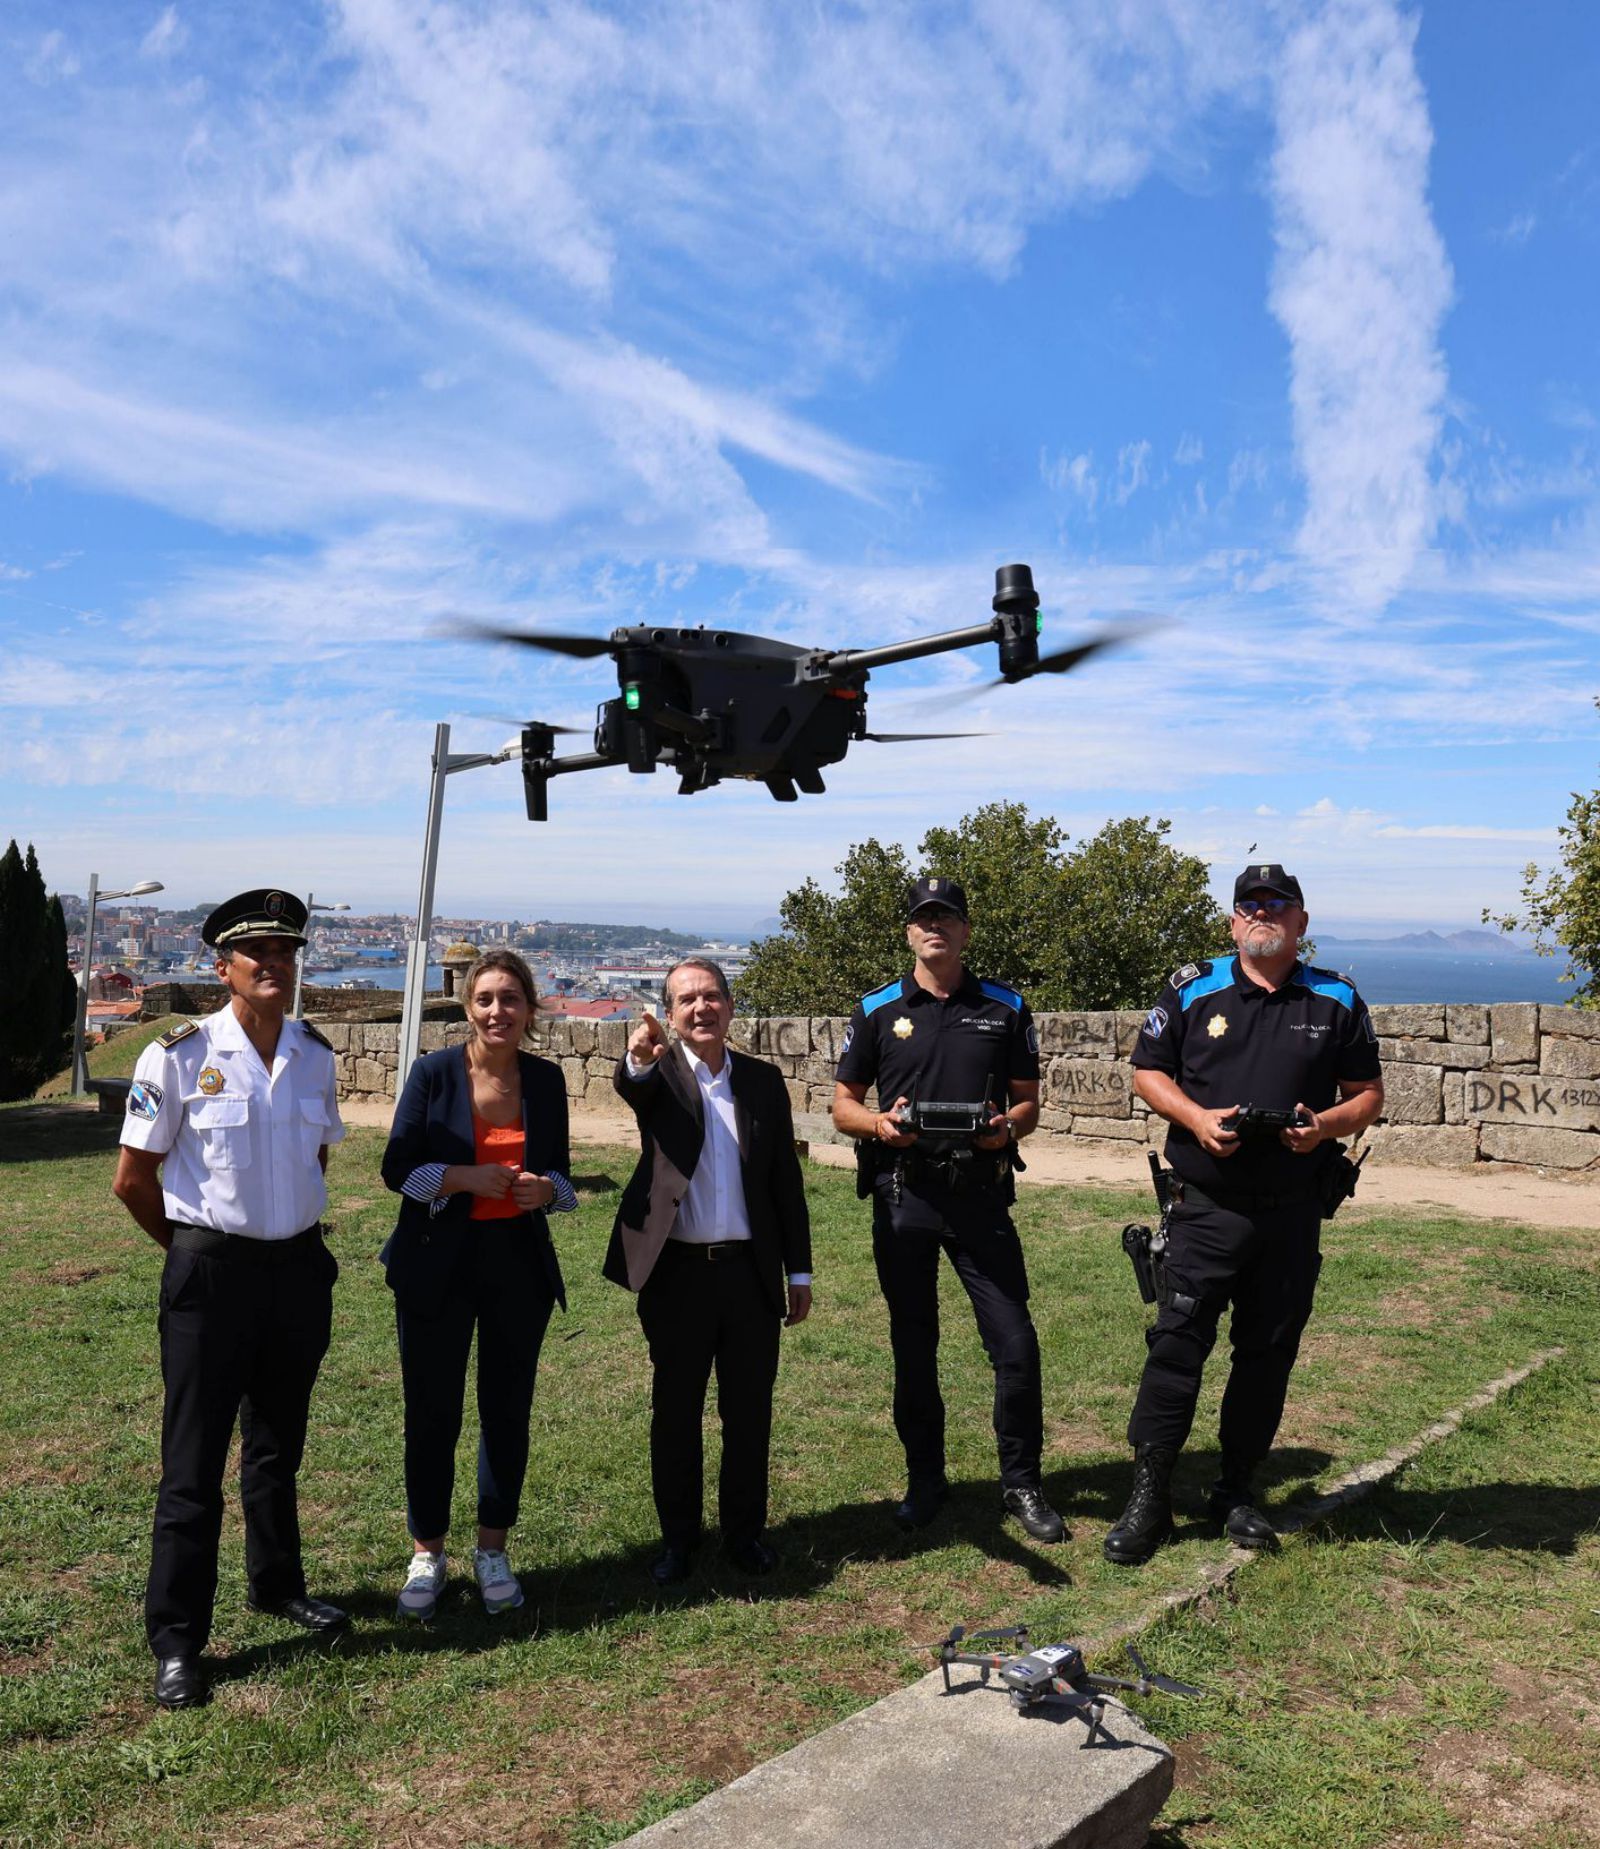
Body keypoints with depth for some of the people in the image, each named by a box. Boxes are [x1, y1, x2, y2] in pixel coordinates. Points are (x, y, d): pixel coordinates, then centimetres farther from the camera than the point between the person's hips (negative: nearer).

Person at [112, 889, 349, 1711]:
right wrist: (195, 1249, 6)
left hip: (299, 1267, 5)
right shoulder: (179, 1056, -12)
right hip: (213, 1273, -4)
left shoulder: (315, 1054, 1)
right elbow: (132, 1179, -4)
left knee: (279, 1443, 20)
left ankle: (278, 1583, 40)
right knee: (194, 1461, 3)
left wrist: (296, 1234, 14)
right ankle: (175, 1641, 18)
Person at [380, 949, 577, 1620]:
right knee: (431, 1414, 5)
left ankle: (492, 1549, 29)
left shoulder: (545, 1079, 2)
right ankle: (426, 1553, 25)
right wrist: (468, 1177, -20)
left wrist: (547, 1189, -12)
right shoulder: (434, 1072, -7)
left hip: (520, 1264, 3)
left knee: (507, 1412, 10)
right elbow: (397, 1167, -7)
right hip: (437, 1266, -2)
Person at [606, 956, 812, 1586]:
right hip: (677, 1273, -2)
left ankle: (745, 1531, 29)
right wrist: (639, 1058, -52)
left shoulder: (764, 1081, 5)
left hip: (751, 1273, 2)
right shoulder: (657, 1075, -2)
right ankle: (677, 1537, 27)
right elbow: (629, 1086, -28)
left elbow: (787, 1182, 7)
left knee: (749, 1410, 12)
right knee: (675, 1410, 11)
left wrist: (799, 1272, 7)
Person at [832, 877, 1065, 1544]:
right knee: (913, 1346, 11)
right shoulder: (877, 1010, 6)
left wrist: (1008, 1125, -13)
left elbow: (1028, 1102, 10)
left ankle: (1021, 1482, 17)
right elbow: (843, 1104, 7)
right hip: (903, 1196, 1)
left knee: (1015, 1345, -2)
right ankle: (925, 1478, 27)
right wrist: (880, 1123, -14)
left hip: (981, 1195, 0)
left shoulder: (1005, 1008, 7)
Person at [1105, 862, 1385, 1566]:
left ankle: (1236, 1490, 26)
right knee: (1176, 1343, -4)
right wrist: (1197, 1118, -11)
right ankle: (1148, 1496, 6)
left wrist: (1327, 1125, -10)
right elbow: (1148, 1071, 6)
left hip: (1294, 1212, 2)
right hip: (1207, 1209, -2)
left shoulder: (1336, 1000, 7)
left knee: (1268, 1354, 11)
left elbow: (1368, 1092, 11)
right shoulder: (1193, 991, 3)